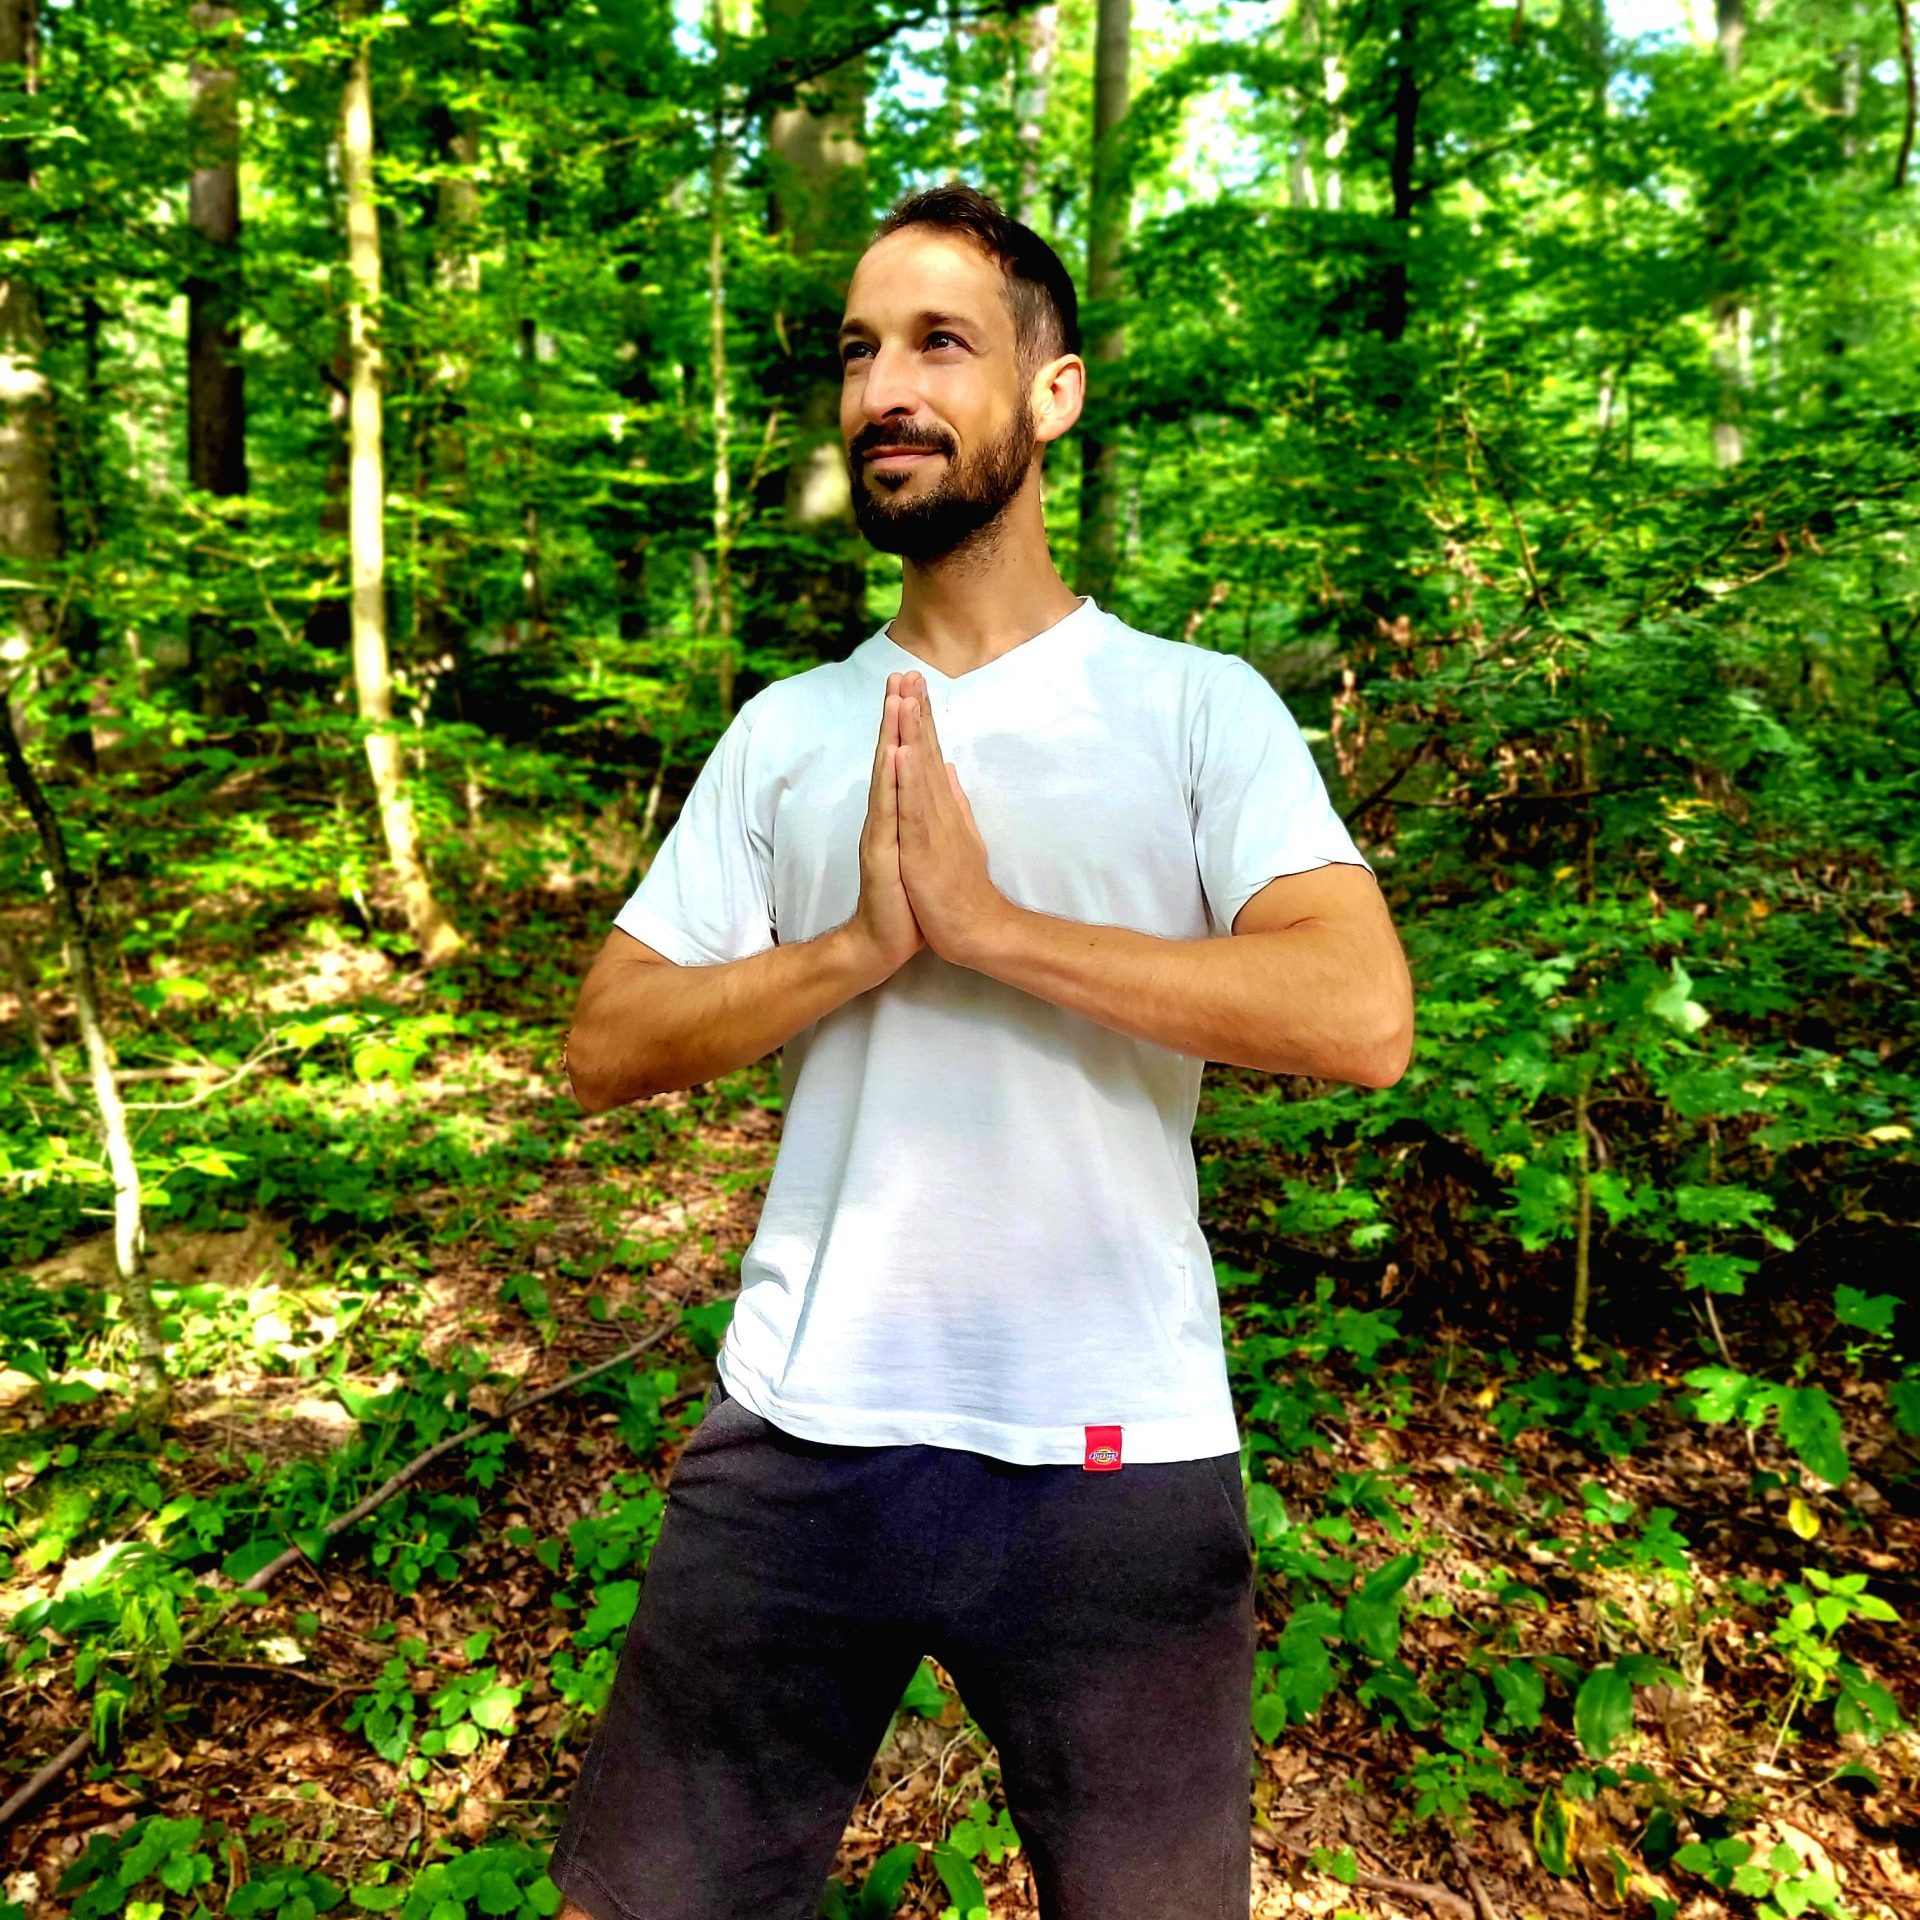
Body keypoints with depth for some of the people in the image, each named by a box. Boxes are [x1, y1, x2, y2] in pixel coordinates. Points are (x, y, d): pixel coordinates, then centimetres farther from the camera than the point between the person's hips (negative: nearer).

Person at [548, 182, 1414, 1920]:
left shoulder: (1198, 706, -3)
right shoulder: (784, 732, 6)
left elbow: (1362, 1017, -18)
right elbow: (607, 1050, 1)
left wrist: (990, 922, -19)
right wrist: (858, 945, -15)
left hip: (1115, 1454, -2)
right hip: (796, 1440, 3)